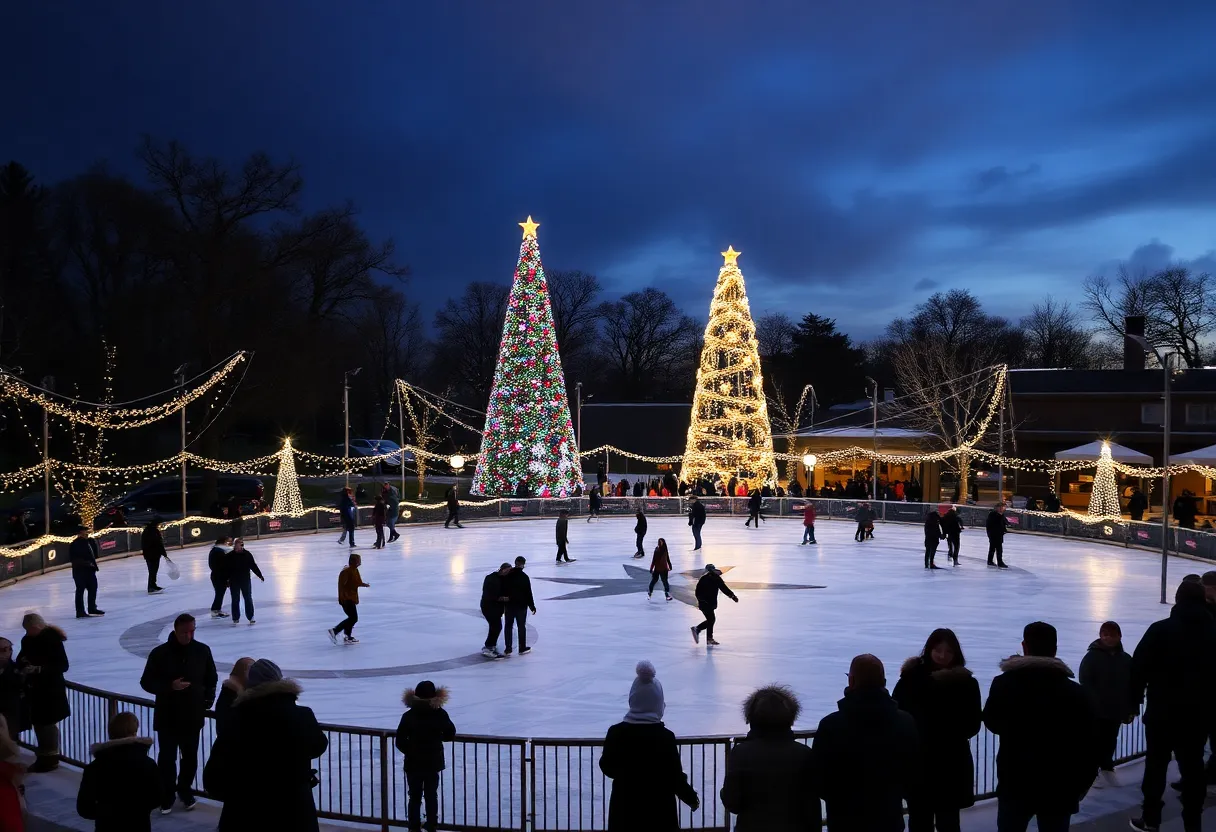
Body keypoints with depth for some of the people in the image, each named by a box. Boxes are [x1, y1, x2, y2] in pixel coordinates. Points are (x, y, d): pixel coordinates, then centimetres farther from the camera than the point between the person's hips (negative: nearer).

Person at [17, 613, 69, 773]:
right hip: (35, 689, 6)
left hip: (51, 690, -6)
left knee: (49, 723, 1)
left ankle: (52, 757, 12)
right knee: (38, 723, 11)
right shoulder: (27, 640, 4)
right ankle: (43, 756, 24)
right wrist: (22, 666, -6)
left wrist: (40, 669, -26)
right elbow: (22, 659, 16)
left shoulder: (53, 639, -16)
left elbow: (63, 665, -17)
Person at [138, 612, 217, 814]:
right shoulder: (159, 653, -11)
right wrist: (170, 686, -20)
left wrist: (208, 698, 1)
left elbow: (211, 678, 12)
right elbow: (146, 682, -5)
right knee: (167, 757, 3)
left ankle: (185, 791, 32)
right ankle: (166, 796, 19)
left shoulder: (202, 650, -3)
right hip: (167, 717, -2)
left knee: (190, 756, 11)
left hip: (193, 715, 2)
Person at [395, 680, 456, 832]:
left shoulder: (408, 716, -14)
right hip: (434, 762, 1)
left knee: (415, 796, 12)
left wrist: (410, 752, 5)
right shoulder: (441, 714, -10)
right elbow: (450, 735, 0)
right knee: (431, 795, 14)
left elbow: (400, 741, -12)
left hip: (413, 763, -1)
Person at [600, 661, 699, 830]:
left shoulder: (616, 732, -10)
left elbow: (607, 767, 2)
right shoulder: (664, 736, -17)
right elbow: (676, 777, -11)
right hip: (658, 812, -2)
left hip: (625, 810, 3)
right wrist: (691, 798, 6)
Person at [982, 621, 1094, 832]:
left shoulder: (1004, 684, -6)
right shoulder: (1075, 692, -6)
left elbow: (992, 723, 11)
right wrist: (1080, 786, 9)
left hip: (1014, 785, 0)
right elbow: (1086, 746, -2)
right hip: (1059, 789, 0)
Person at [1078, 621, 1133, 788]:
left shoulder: (1126, 659, 4)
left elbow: (1132, 686, 9)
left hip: (1116, 710, 4)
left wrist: (1130, 709, 6)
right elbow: (1085, 683, -13)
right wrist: (1095, 704, -20)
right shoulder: (1092, 657, -10)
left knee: (1110, 741, 17)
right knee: (1095, 741, 2)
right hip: (1095, 710, -4)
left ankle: (1107, 768, 32)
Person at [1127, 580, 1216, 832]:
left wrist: (1134, 701, -1)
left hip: (1163, 711, -3)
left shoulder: (1160, 630, -10)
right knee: (1192, 766, 10)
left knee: (1156, 764, 8)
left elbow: (1139, 667, -11)